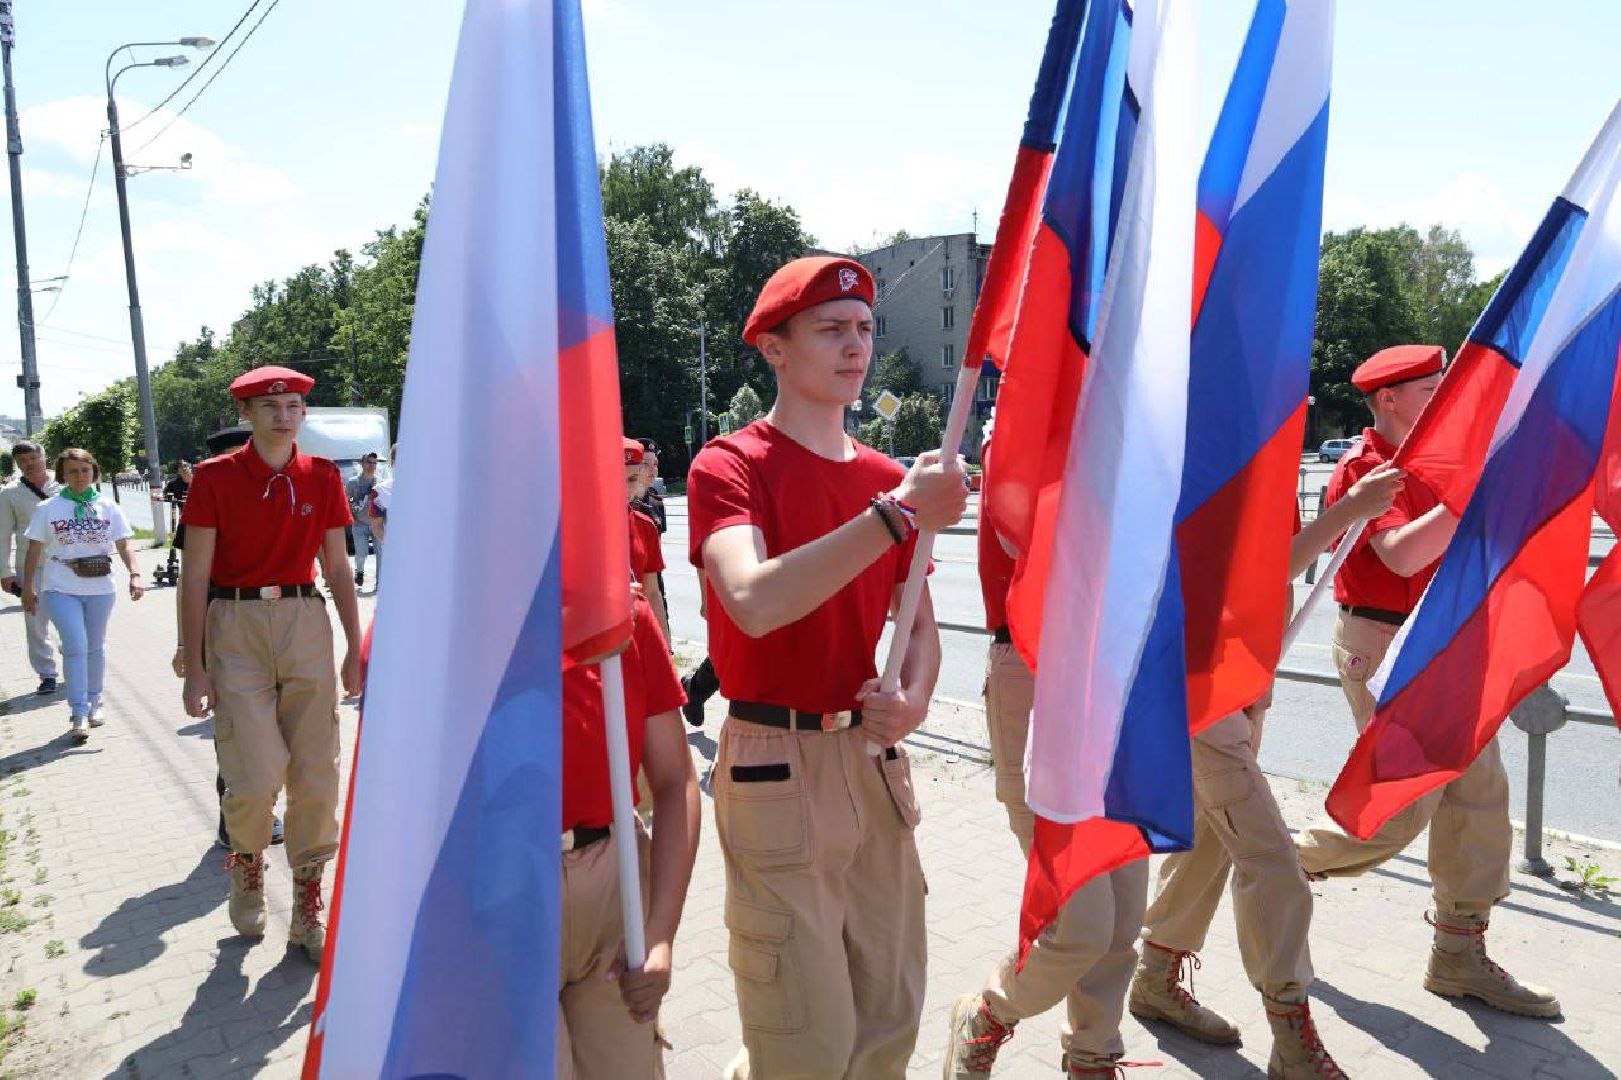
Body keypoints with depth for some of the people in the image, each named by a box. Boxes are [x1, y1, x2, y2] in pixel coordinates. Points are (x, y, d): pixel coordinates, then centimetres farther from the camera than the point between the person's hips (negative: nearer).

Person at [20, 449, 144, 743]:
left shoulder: (108, 507, 4)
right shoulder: (48, 508, 1)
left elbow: (124, 545, 1)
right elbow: (34, 550, 4)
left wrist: (135, 575, -14)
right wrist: (28, 588, 2)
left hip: (100, 588, 2)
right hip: (61, 589, -2)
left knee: (95, 646, 12)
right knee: (75, 646, -11)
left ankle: (94, 702, 27)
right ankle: (78, 714, -8)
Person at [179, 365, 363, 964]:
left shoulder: (322, 477, 7)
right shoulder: (216, 477, -1)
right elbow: (195, 576, -2)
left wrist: (355, 646, 8)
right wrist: (194, 665, -6)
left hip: (306, 623, 3)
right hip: (236, 625, -2)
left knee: (317, 774, 2)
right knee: (257, 776, -8)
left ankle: (308, 908, 18)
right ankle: (246, 859, 27)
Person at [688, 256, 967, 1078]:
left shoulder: (889, 478, 10)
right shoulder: (730, 467, -9)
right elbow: (755, 603, -27)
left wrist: (914, 698, -6)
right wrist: (900, 513, -28)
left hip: (875, 758, 6)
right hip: (778, 763, -6)